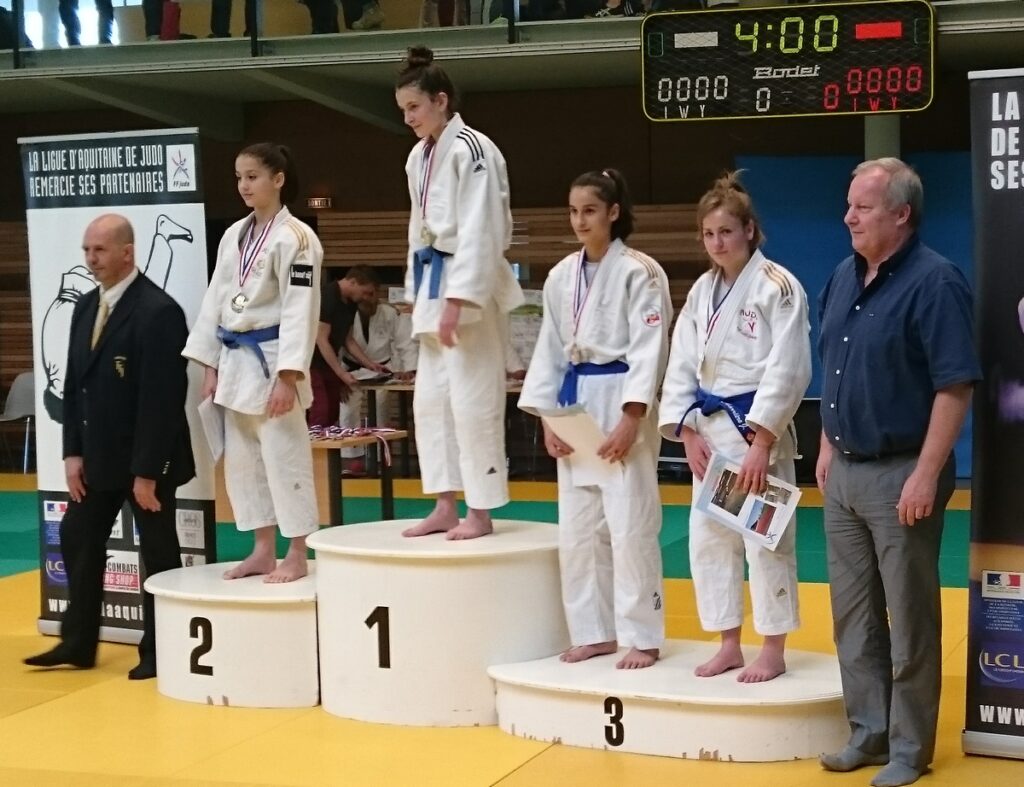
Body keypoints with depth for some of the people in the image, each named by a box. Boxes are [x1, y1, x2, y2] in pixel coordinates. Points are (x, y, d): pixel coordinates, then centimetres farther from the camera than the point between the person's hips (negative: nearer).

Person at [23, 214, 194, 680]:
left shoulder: (158, 311, -18)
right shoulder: (85, 307, 8)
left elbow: (163, 397, -20)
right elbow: (74, 385, 12)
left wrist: (147, 471, -20)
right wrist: (73, 452, 4)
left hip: (146, 458, -8)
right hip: (97, 455, 8)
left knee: (157, 553, 5)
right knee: (78, 541, 12)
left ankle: (158, 652, 17)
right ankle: (78, 644, 24)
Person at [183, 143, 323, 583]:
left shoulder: (295, 237, -11)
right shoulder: (234, 236, 11)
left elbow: (300, 310, -16)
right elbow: (216, 300, 13)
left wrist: (287, 377, -20)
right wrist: (210, 365, 8)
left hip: (271, 360, -8)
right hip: (235, 360, 8)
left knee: (285, 457, -3)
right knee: (242, 460, 12)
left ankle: (296, 556, 7)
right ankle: (262, 551, 22)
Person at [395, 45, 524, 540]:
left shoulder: (471, 148, -14)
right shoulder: (419, 157, 12)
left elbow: (479, 231, -20)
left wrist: (457, 300, -23)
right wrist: (418, 292, 16)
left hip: (470, 289, -9)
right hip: (435, 286, 9)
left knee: (472, 398, -6)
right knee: (431, 398, 11)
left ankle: (480, 512, 3)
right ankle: (444, 507, 19)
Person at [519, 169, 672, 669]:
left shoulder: (639, 272, -8)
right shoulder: (561, 277, 10)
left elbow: (649, 349, -12)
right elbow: (551, 349, 12)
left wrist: (630, 419, -19)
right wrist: (547, 419, 4)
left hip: (622, 404, -6)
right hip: (575, 404, 6)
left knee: (629, 527, -6)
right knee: (577, 528, 9)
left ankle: (642, 637, 6)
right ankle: (594, 632, 21)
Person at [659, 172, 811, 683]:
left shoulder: (777, 287, -11)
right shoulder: (702, 291, 10)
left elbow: (787, 370, -15)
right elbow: (682, 366, 11)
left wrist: (761, 444, -19)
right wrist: (688, 433, 0)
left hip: (757, 428, -7)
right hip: (710, 429, 7)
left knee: (765, 540, -2)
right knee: (708, 538, 10)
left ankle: (773, 651, 11)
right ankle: (729, 646, 23)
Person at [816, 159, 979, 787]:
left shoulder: (935, 281, -15)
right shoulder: (845, 277, 9)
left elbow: (956, 386, -19)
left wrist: (927, 475, -21)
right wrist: (827, 447, 16)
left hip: (900, 475, -8)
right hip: (844, 472, 8)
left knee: (910, 619, 3)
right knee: (853, 613, 14)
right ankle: (869, 732, 27)